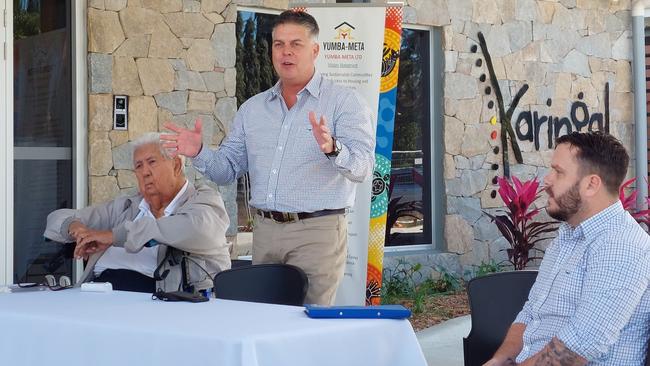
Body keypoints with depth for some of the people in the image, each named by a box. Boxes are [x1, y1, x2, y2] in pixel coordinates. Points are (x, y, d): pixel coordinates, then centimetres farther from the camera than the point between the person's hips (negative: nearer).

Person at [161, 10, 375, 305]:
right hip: (265, 232, 5)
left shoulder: (344, 102, -3)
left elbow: (362, 167, -14)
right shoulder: (253, 108, 14)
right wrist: (199, 154, -5)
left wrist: (332, 148, -35)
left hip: (317, 233, -5)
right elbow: (227, 169, 15)